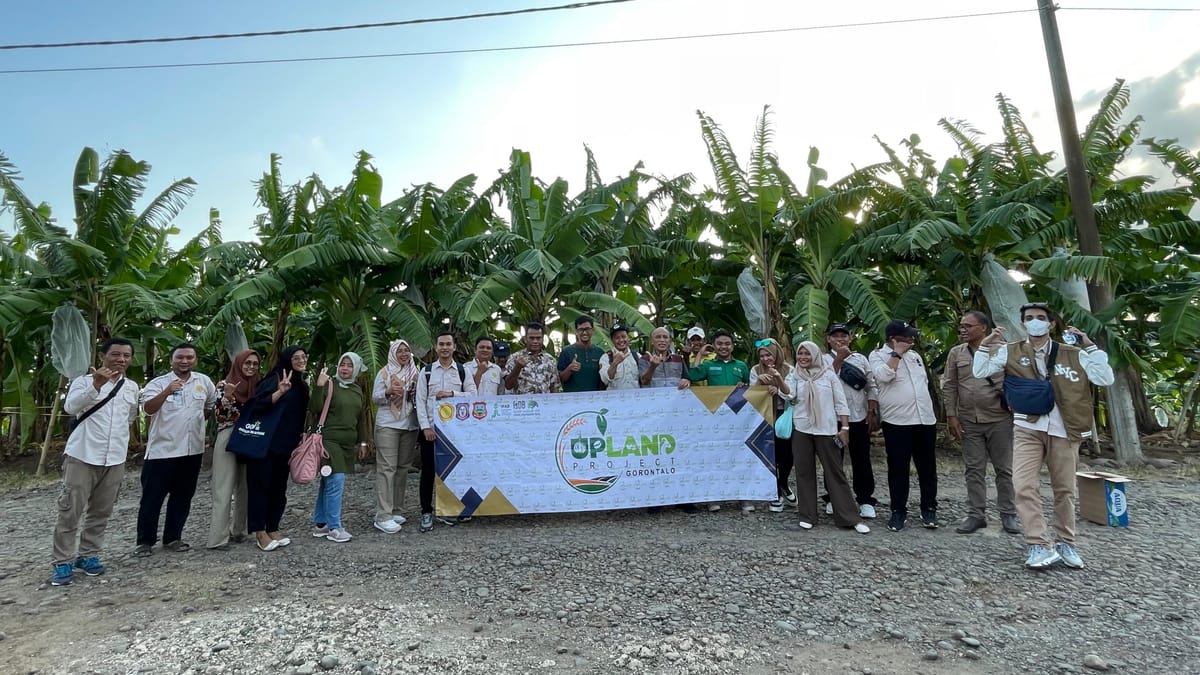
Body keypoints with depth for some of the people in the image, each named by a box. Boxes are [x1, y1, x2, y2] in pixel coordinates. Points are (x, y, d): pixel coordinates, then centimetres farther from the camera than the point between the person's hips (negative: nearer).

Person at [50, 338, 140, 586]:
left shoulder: (132, 387, 9)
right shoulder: (84, 381, -6)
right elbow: (71, 407, -26)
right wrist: (96, 385, -38)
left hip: (115, 459, 4)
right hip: (82, 456, -4)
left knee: (101, 511, 12)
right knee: (70, 510, 0)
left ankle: (88, 555, 25)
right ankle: (63, 562, 11)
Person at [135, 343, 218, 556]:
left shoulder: (204, 381, 6)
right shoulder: (157, 383, -7)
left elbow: (212, 405, 22)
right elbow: (148, 409, -23)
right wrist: (167, 391, -38)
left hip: (192, 450, 4)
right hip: (161, 450, -4)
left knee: (182, 496, 12)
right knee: (152, 497, 3)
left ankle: (173, 538, 23)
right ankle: (145, 541, 16)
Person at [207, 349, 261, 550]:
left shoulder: (257, 387, 11)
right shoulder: (224, 384, -2)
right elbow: (219, 415, -9)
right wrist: (227, 396, -25)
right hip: (228, 440, -5)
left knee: (245, 488, 10)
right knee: (224, 490, -4)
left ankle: (238, 530, 20)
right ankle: (218, 538, -1)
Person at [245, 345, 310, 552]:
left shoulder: (302, 386, 12)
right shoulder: (276, 379, -9)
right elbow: (259, 405, -20)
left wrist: (300, 438, 14)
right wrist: (280, 391, -33)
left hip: (285, 445, 7)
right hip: (264, 442, -7)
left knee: (279, 486, 10)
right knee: (261, 484, 1)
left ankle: (273, 529, 19)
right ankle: (259, 532, 9)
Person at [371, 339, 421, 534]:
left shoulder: (415, 373, 12)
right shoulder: (384, 373, 3)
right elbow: (375, 397, 1)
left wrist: (415, 394, -5)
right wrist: (388, 392, -18)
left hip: (410, 426, 4)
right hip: (387, 425, -4)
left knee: (403, 468, 8)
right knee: (386, 468, -8)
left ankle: (397, 511, 18)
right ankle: (383, 516, -6)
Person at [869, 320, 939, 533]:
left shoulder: (914, 355, 16)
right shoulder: (878, 355, -3)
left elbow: (924, 382, 24)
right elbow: (884, 375, -23)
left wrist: (929, 409, 19)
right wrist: (897, 353, -13)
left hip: (925, 419, 6)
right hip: (897, 421, -6)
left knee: (928, 468, 11)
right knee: (898, 469, 2)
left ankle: (929, 509, 24)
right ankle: (899, 511, 13)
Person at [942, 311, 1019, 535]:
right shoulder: (956, 353, 5)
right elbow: (949, 386, 5)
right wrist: (951, 416, 1)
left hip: (999, 420, -2)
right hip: (969, 421, 2)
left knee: (1004, 469, 7)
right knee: (974, 470, 7)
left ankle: (1008, 514, 19)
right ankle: (976, 514, 14)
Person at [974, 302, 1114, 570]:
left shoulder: (1072, 354, 3)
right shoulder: (1011, 352, 3)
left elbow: (1105, 379, -3)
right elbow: (980, 372, 0)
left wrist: (1089, 346, -8)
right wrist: (985, 345, -12)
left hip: (1062, 431, 1)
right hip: (1027, 430, -1)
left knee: (1065, 490, 13)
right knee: (1024, 487, -12)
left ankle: (1066, 544, 29)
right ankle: (1040, 546, -4)